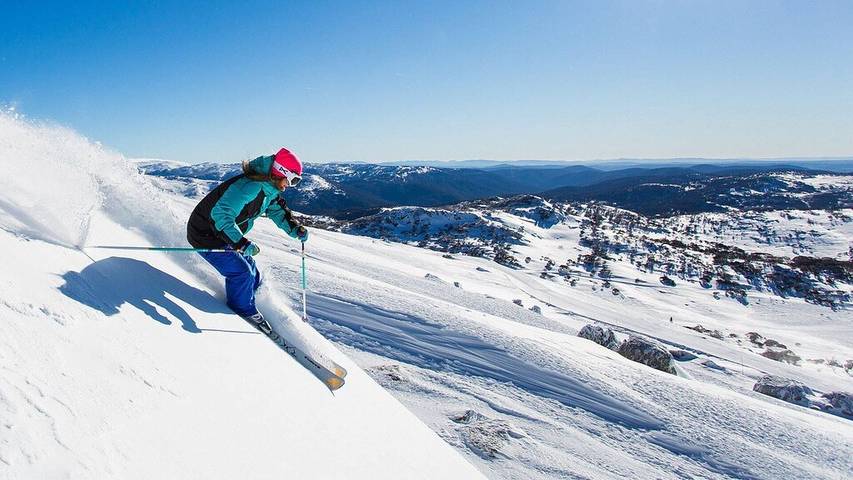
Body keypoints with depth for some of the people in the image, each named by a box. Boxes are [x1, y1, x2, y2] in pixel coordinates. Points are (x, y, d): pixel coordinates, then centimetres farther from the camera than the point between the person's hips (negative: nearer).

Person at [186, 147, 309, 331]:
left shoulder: (270, 190, -1)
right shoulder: (249, 186, -33)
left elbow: (279, 211, 14)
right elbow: (221, 214, -40)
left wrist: (296, 229, -3)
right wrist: (241, 242, -48)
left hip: (224, 234, 10)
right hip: (205, 235, -10)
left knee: (253, 275, 12)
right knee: (241, 272, -15)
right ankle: (243, 310, 7)